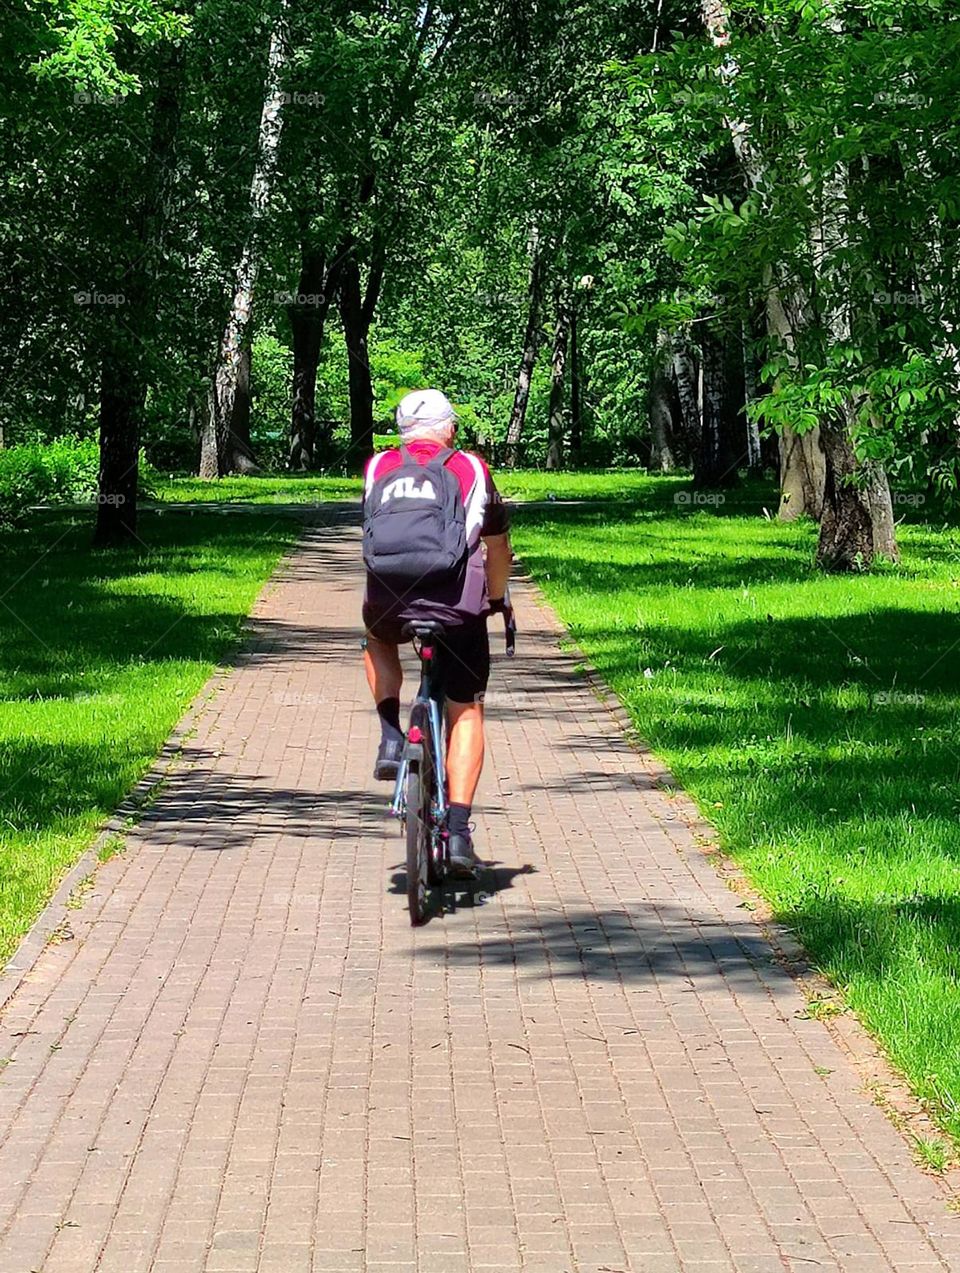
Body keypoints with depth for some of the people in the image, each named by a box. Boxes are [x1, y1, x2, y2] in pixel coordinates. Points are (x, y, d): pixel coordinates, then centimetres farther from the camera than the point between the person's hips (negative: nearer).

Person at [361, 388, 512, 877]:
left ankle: (391, 736, 18)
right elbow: (497, 547, 22)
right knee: (465, 713, 16)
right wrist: (497, 599, 41)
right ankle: (458, 831, 5)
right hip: (458, 608, -1)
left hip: (388, 603, 1)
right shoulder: (472, 470, 12)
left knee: (378, 641, 38)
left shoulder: (378, 468, 15)